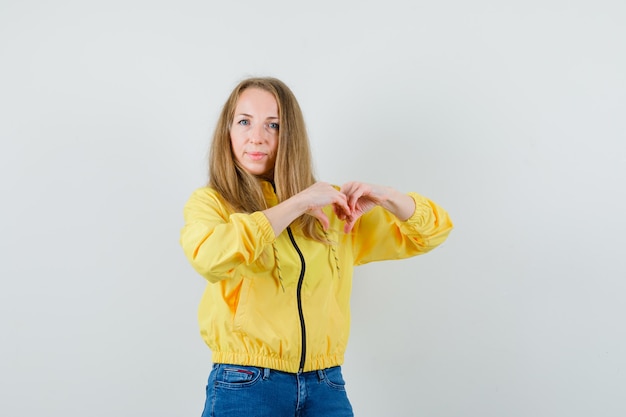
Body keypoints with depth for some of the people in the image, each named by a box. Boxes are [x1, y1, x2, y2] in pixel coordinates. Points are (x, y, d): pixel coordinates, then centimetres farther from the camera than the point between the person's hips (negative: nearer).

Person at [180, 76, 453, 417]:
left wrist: (385, 197, -8)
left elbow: (432, 231, 12)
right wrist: (297, 204, -17)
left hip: (326, 388, 3)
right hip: (245, 386, -3)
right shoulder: (209, 202, 0)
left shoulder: (330, 208, 9)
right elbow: (209, 256, -23)